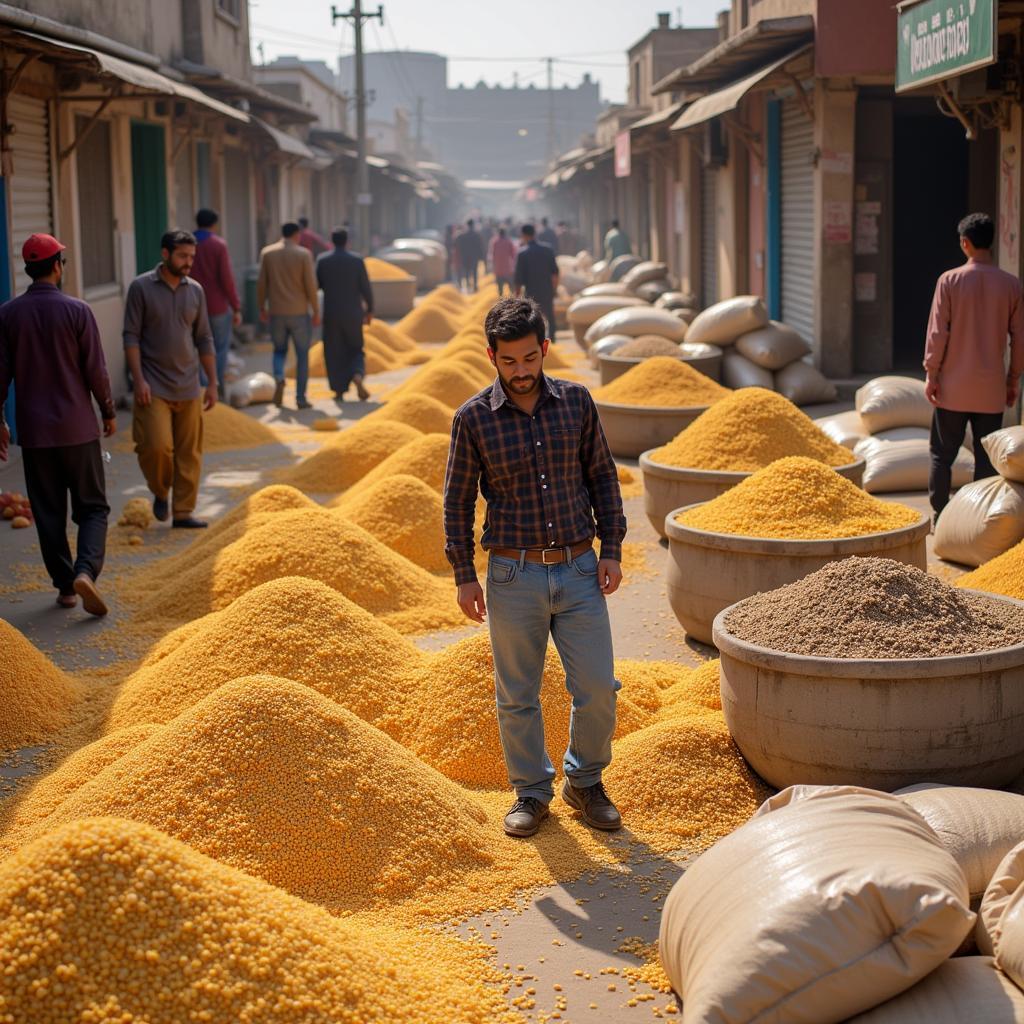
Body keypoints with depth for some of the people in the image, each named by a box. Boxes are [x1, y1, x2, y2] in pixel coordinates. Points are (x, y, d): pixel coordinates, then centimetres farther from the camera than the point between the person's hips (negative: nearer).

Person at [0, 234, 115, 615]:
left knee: (48, 513, 11)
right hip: (78, 427, -2)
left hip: (34, 431, 2)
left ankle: (65, 586, 15)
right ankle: (86, 570, -15)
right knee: (92, 507, 6)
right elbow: (95, 371, -7)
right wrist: (108, 412, 7)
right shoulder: (77, 310, -8)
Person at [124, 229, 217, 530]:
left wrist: (212, 383, 9)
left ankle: (183, 513, 14)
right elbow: (131, 336, -6)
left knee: (189, 453, 4)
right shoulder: (141, 287, -4)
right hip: (154, 387, -4)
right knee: (157, 446, -13)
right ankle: (160, 492, 16)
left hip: (188, 387, 4)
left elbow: (204, 340, 12)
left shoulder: (195, 290, 7)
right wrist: (138, 380, -13)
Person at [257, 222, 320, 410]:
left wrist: (262, 308, 12)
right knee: (302, 355, 8)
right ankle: (301, 398, 6)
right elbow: (310, 285, -8)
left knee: (279, 350, 19)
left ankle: (279, 378, -11)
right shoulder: (303, 254, -6)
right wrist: (316, 311, -1)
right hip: (299, 312, -2)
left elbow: (261, 283, 2)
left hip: (276, 312, 2)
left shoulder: (267, 253, 1)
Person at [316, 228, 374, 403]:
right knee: (355, 350, 14)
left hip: (331, 314, 0)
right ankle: (357, 377, -13)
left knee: (334, 352, 11)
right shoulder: (357, 260, -5)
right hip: (353, 314, 0)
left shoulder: (323, 260, -5)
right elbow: (366, 287, -5)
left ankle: (339, 391, 10)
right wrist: (370, 310, 6)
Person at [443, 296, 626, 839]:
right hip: (514, 575, -1)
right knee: (517, 696, 8)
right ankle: (531, 792, 26)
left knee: (597, 688, 2)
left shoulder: (577, 401, 0)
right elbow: (457, 500, 1)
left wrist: (612, 549, 3)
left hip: (579, 570, 1)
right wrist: (464, 576, -1)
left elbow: (602, 475, 8)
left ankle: (585, 782, 25)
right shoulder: (473, 418, -5)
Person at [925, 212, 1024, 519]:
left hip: (953, 387, -1)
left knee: (942, 454, 8)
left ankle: (940, 517, 9)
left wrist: (931, 374, -1)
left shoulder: (950, 280, -7)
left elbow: (937, 332, -8)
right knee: (986, 458, 6)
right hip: (992, 389, 1)